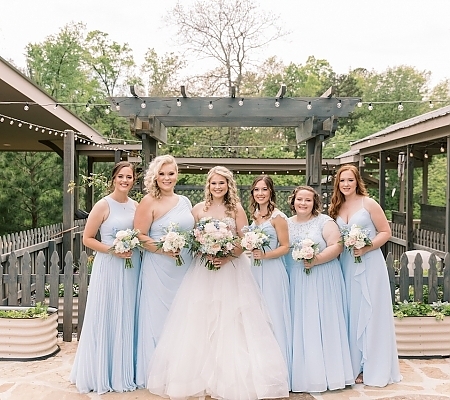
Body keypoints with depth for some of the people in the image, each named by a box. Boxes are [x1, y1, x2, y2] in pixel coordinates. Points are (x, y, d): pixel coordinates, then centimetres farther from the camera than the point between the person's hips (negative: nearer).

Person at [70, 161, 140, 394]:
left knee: (127, 319, 11)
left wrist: (134, 247, -1)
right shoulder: (103, 205, -7)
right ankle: (101, 374, 19)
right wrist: (112, 250, -16)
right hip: (108, 267, -5)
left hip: (132, 267, 5)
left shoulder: (136, 206, 7)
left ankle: (124, 372, 26)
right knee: (106, 318, 3)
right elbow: (87, 239, -6)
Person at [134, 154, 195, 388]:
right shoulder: (149, 202, -8)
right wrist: (163, 249, -22)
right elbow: (139, 236, -11)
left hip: (185, 268, 6)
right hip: (159, 270, -6)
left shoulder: (185, 201, 10)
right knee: (159, 318, 3)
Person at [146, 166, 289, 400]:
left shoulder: (236, 209, 2)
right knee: (200, 322, 1)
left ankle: (231, 380, 11)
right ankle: (201, 376, 12)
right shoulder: (198, 209, 6)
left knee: (230, 323, 1)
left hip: (231, 270, -1)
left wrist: (227, 258, -17)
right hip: (203, 271, 2)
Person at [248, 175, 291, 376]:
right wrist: (251, 251, 6)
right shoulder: (254, 215, 12)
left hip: (272, 271, -7)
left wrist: (265, 255, -21)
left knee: (272, 315, -2)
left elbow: (285, 247, -9)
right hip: (254, 270, 7)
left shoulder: (278, 217, -9)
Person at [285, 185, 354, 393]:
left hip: (322, 280, -4)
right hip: (296, 281, 4)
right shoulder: (287, 224, 10)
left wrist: (317, 260, -21)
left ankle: (327, 372, 13)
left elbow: (336, 246, -11)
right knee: (299, 325, 6)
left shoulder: (324, 221, -3)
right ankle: (302, 373, 17)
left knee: (322, 324, 1)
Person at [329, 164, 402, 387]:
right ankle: (355, 366, 19)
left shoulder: (368, 203, -4)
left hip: (370, 264, -5)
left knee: (370, 314, 0)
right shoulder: (336, 207, 9)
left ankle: (373, 369, 11)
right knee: (351, 315, 8)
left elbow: (385, 232, -6)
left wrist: (366, 248, -17)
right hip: (346, 266, 5)